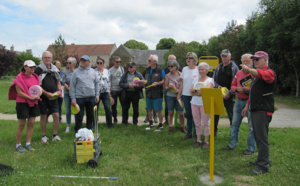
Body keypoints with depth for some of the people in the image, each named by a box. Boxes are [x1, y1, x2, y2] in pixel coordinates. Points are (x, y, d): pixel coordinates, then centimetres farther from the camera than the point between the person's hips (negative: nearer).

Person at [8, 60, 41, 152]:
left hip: (34, 103, 6)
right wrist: (31, 98, -20)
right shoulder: (20, 77, -9)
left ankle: (28, 143, 17)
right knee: (21, 125, 0)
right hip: (22, 103, -6)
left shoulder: (35, 77, 10)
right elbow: (19, 92, -14)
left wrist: (37, 95, 4)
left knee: (31, 123, 6)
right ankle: (18, 145, 14)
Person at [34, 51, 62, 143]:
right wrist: (46, 93, -16)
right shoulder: (38, 69, -4)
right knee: (43, 116, 5)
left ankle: (55, 135, 14)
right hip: (43, 97, -4)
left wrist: (59, 90, 2)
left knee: (56, 115, -1)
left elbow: (58, 82, 20)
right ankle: (44, 136, 18)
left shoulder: (55, 69, 12)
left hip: (53, 97, 4)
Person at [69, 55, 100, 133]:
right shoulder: (76, 72, -2)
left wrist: (97, 95, 5)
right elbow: (72, 86, -3)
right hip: (80, 97, -3)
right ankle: (78, 133, 13)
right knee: (79, 116, 0)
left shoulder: (92, 71, 8)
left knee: (90, 115, 11)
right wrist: (73, 98, -8)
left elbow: (97, 83, 13)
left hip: (91, 97, 4)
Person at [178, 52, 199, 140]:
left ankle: (195, 133, 13)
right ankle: (189, 132, 21)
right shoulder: (184, 69, 10)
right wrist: (179, 94, 12)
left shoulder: (198, 70, -4)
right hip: (185, 95, 4)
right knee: (188, 114, 11)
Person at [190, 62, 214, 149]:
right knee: (197, 123, 9)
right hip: (195, 103, 5)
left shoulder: (210, 80, 1)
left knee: (205, 123, -1)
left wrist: (195, 90, -9)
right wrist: (200, 92, -12)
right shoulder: (196, 80, 14)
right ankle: (198, 140, 20)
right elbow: (191, 91, 3)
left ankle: (206, 141, 10)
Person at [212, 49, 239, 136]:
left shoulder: (234, 67, -4)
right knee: (215, 113, 10)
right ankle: (214, 131, 24)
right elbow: (213, 79, 17)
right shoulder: (219, 67, 11)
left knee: (231, 115, 2)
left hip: (229, 96, -5)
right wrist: (217, 86, -4)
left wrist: (229, 94, -17)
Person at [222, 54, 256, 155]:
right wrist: (237, 89, -6)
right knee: (234, 124, 11)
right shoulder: (238, 73, 13)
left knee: (252, 126, 2)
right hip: (239, 101, 6)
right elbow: (232, 85, 15)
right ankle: (232, 144, 23)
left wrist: (249, 89, -24)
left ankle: (251, 148, 13)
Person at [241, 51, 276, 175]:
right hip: (255, 109, 10)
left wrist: (249, 70, -56)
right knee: (258, 137, 16)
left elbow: (262, 75, -37)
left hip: (263, 111, -9)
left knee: (262, 138, -6)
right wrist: (247, 106, 22)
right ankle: (263, 159, 29)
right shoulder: (257, 74, 20)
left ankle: (263, 166, 1)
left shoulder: (269, 72, -10)